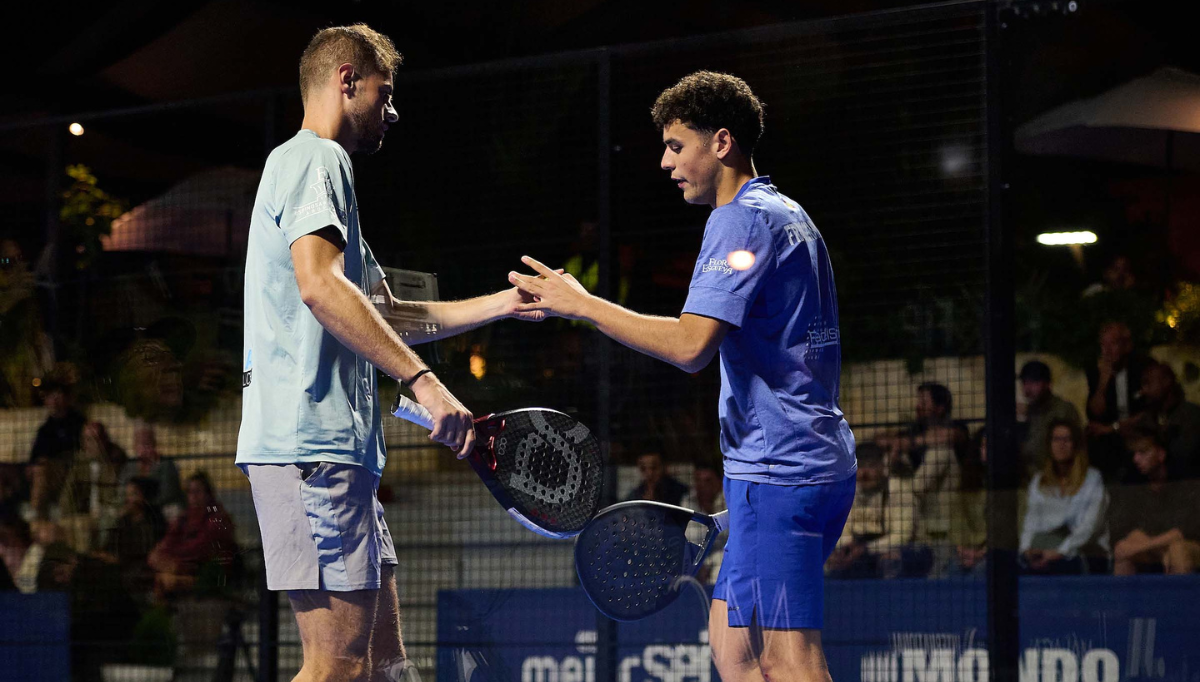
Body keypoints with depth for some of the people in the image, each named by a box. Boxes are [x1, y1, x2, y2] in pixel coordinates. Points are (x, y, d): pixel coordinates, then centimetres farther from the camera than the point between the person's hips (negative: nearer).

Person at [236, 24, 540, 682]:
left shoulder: (321, 169, 29)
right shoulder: (314, 159, -4)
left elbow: (386, 315, 35)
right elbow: (320, 287, -22)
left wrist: (506, 301, 32)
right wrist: (423, 379, -25)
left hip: (340, 446, 11)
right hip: (311, 441, -11)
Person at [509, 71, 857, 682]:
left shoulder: (739, 220, -12)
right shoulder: (788, 216, 21)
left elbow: (690, 345, -23)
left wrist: (580, 304, -15)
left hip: (779, 470, -11)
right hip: (820, 460, 11)